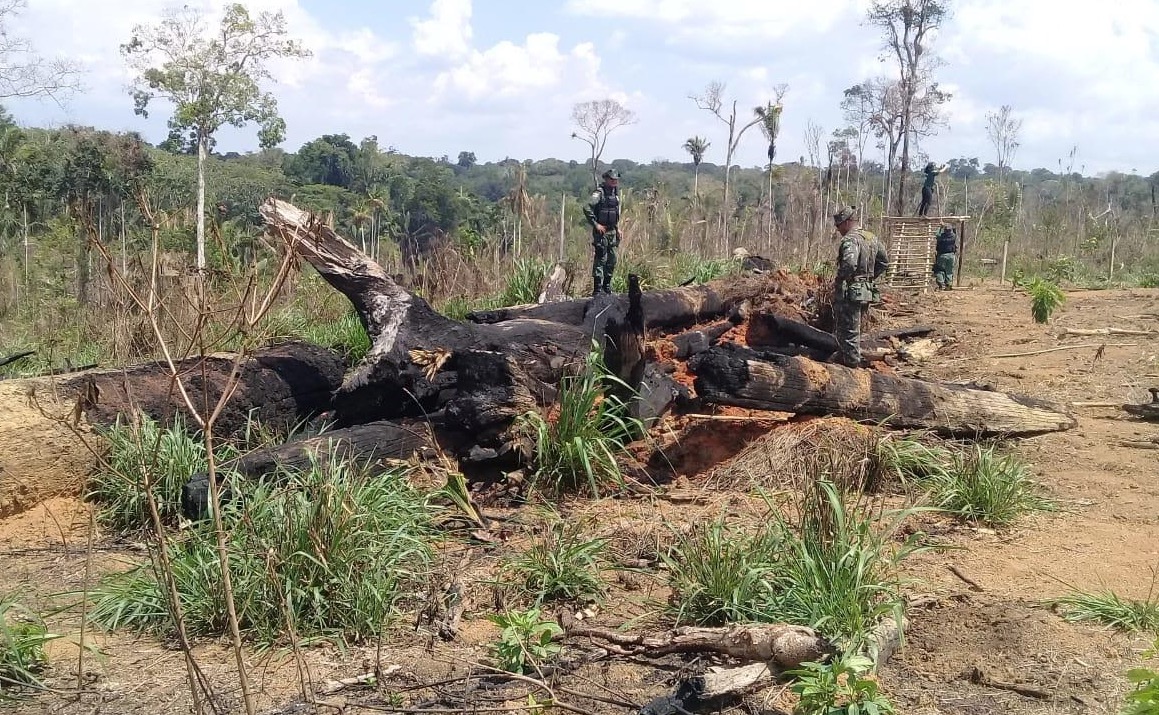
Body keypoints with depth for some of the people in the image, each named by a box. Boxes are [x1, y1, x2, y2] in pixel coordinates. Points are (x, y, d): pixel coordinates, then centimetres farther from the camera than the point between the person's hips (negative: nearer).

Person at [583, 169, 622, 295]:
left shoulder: (616, 192, 12)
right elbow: (587, 208, -24)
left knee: (612, 259, 12)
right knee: (600, 259, -8)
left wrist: (617, 228, 19)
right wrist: (595, 224, -21)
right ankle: (597, 289, -6)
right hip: (601, 231, -8)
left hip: (612, 231, 8)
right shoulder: (600, 193, -15)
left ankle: (607, 285, 25)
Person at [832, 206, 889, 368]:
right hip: (867, 292, 9)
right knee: (854, 329, 20)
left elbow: (849, 264, -33)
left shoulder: (850, 240, -17)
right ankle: (855, 359, 29)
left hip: (850, 293, -9)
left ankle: (852, 364, 2)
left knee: (848, 331, -1)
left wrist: (838, 280, -18)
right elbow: (884, 262, 20)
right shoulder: (872, 238, 12)